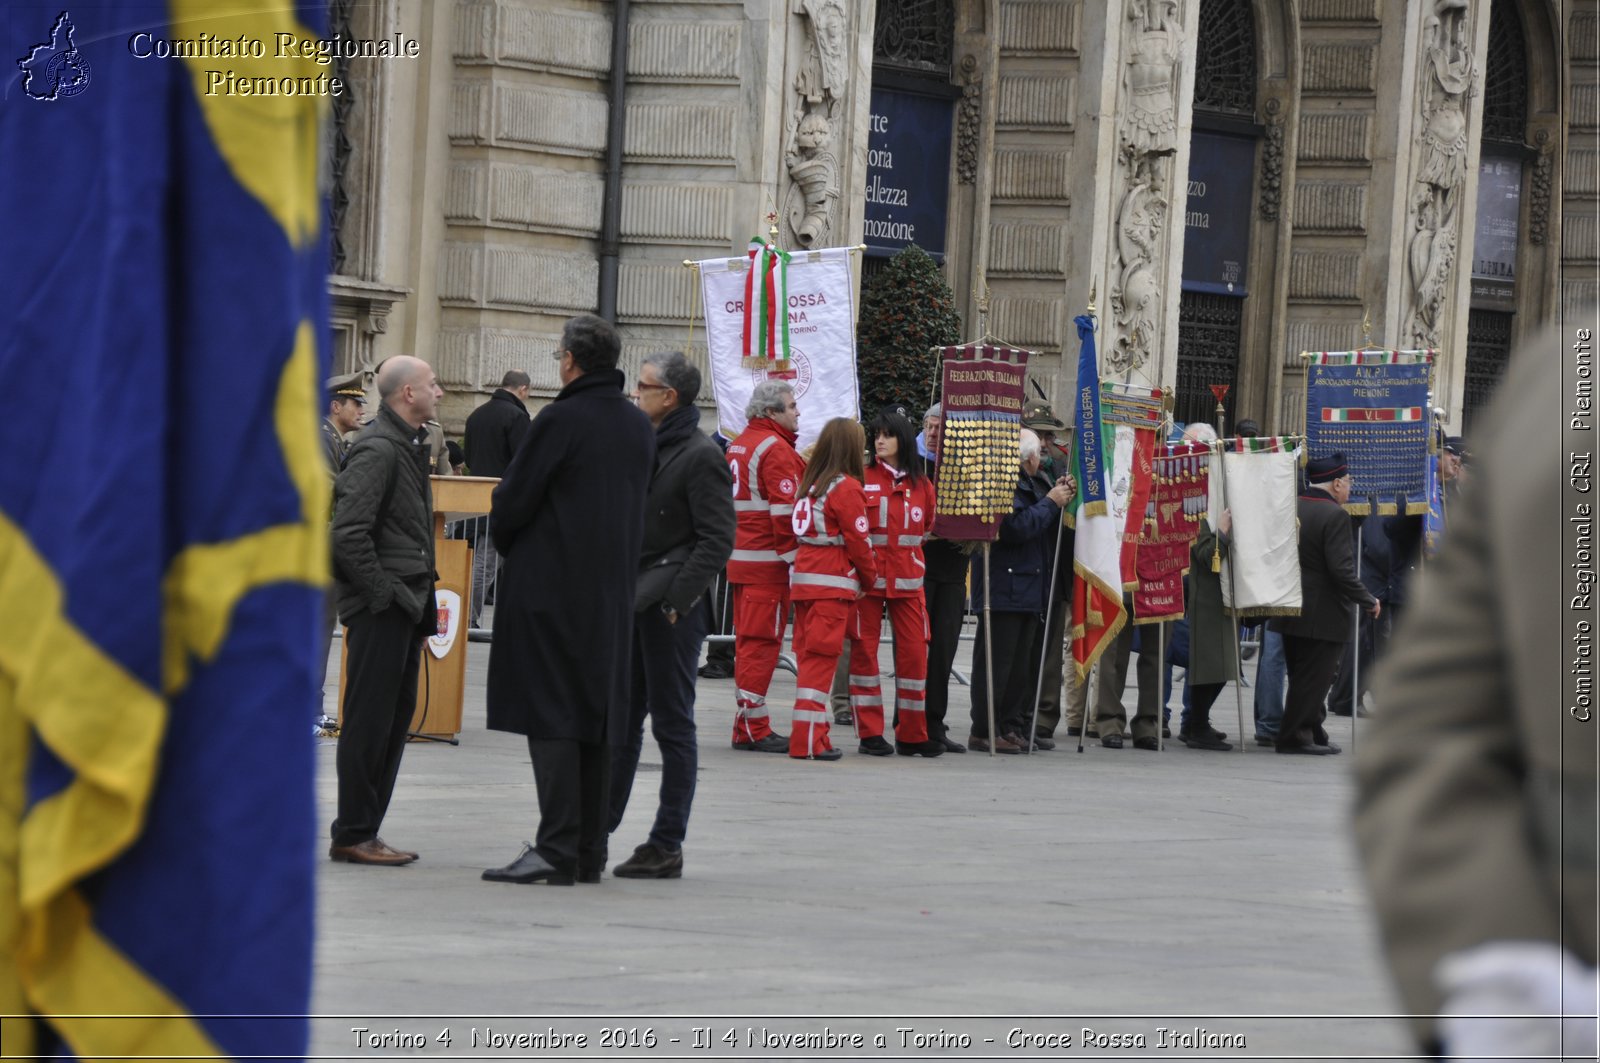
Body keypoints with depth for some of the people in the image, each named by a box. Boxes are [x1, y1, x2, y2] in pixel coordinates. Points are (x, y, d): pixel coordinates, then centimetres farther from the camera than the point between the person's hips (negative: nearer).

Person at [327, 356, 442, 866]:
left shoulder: (409, 446, 16)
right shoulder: (377, 450, -15)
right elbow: (349, 533, -22)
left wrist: (419, 599, 15)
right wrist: (383, 592, -18)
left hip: (404, 604, 10)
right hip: (379, 609, -10)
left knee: (397, 716, 12)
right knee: (369, 722, -5)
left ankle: (364, 830, 18)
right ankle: (353, 836, 0)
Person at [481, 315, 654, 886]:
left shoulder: (561, 420, -13)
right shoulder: (640, 426, 9)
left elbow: (512, 500, -11)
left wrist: (508, 546, 9)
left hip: (549, 587, -7)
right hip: (613, 592, 7)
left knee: (550, 715, -6)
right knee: (597, 714, 11)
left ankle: (557, 849, -11)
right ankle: (589, 850, 13)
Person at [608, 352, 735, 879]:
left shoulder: (702, 455, -11)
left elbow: (716, 540, -15)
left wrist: (675, 600, -19)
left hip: (670, 607, -8)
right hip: (630, 603, 8)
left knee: (672, 725, -1)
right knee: (620, 720, 12)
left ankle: (666, 846, 3)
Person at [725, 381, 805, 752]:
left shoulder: (739, 445, 17)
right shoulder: (776, 448, -13)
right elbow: (785, 510, -18)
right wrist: (795, 560, -15)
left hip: (739, 558, 9)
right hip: (768, 560, -9)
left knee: (747, 641, 13)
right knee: (762, 641, -6)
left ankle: (745, 727, 16)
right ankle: (754, 729, -6)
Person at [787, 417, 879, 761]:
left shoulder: (808, 484, 12)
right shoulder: (847, 488, -9)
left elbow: (800, 532, 11)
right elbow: (857, 540, -9)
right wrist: (870, 578, 6)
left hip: (803, 577, 7)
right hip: (833, 583, -7)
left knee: (808, 655, 10)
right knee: (821, 656, -6)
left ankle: (809, 735, 13)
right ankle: (809, 740, -8)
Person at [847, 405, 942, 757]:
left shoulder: (921, 486, 8)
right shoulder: (861, 477, 1)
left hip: (907, 580, 3)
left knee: (915, 652, 0)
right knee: (864, 649, -1)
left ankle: (912, 734, 8)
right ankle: (870, 733, 5)